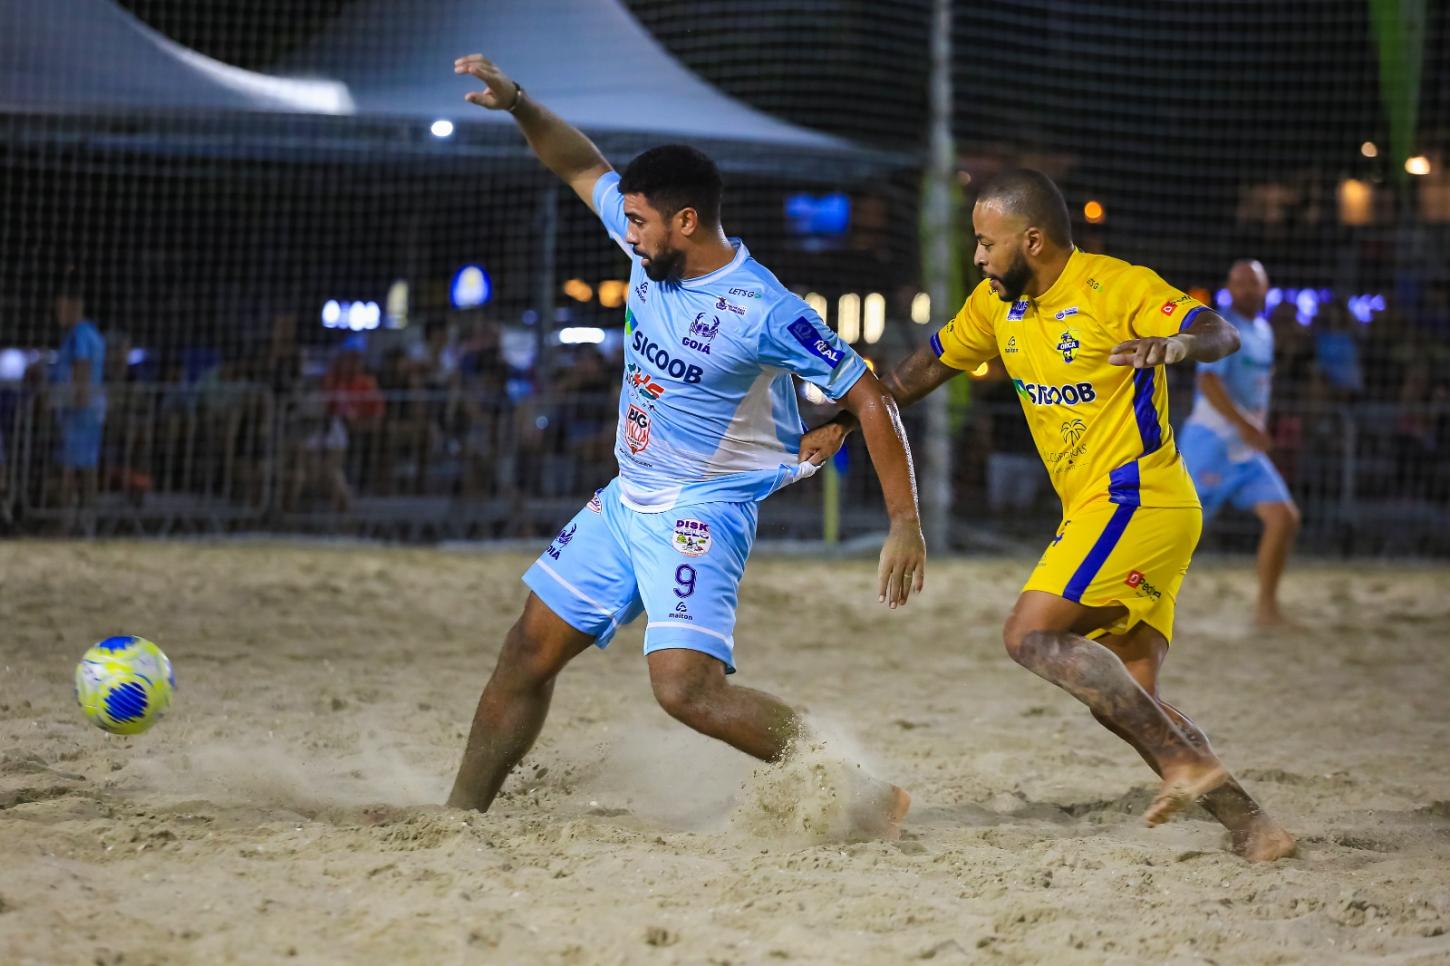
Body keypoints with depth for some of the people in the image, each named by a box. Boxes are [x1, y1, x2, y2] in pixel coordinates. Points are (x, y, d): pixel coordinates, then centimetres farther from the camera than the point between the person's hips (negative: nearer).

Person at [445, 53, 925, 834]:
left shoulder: (763, 311, -23)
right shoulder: (650, 251, -3)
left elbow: (870, 401, -19)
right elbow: (581, 165, 14)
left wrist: (905, 526, -21)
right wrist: (516, 104, -2)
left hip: (703, 513, -8)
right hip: (627, 500, 8)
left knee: (685, 688, -23)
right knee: (529, 651, 11)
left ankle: (852, 786, -16)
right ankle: (461, 812, 23)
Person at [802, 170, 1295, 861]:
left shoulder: (1117, 287, -12)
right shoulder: (998, 303, 11)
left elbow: (1221, 334, -21)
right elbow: (930, 364, 25)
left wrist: (1173, 344, -43)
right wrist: (844, 421, 24)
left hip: (1134, 500, -8)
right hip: (1094, 510, 8)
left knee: (1031, 636, -19)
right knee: (1123, 700, 0)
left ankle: (1187, 761, -20)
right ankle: (1248, 821, -1)